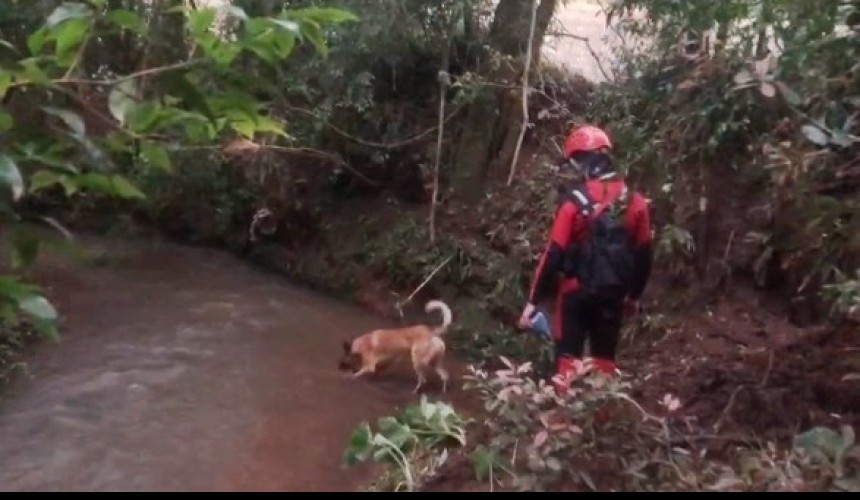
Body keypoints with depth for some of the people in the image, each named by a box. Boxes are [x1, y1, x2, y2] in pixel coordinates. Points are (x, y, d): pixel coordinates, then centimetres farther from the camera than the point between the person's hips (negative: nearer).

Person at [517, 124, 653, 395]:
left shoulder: (574, 201, -16)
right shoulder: (635, 201, -2)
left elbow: (554, 254, -15)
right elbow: (644, 255, 5)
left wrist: (533, 300, -9)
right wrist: (634, 295, 18)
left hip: (577, 292, -4)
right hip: (614, 294, 4)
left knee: (568, 360, 6)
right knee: (605, 360, 17)